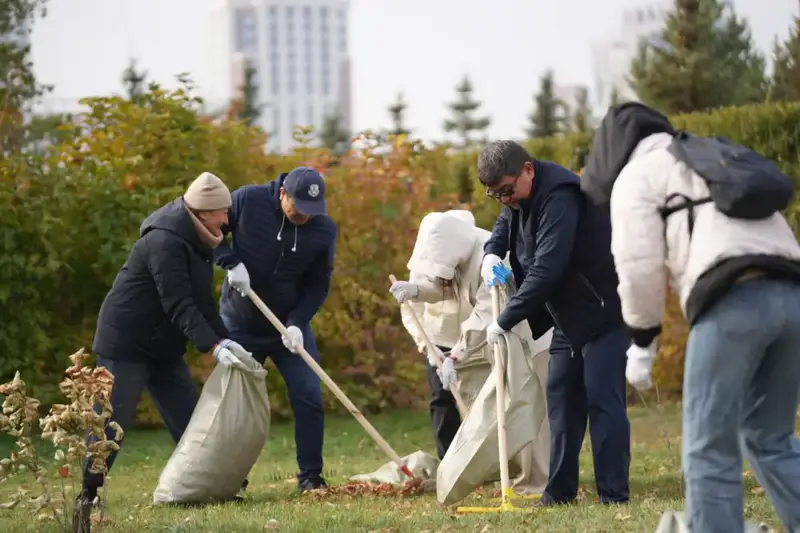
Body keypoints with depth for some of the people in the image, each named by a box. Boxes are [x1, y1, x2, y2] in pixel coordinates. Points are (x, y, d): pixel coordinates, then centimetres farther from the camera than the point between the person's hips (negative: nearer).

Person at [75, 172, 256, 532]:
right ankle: (87, 496, -2)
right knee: (112, 422, -8)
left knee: (189, 420, 7)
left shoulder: (197, 241, 7)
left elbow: (203, 302, 8)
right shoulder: (164, 241, -23)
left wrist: (223, 341, -6)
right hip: (127, 344, -9)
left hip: (165, 347, 9)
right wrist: (213, 347, -36)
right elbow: (179, 304, -30)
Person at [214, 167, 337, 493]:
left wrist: (297, 322, -20)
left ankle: (310, 476, 3)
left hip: (291, 326, 1)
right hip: (239, 324, -1)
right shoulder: (248, 201, -18)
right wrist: (231, 261, -22)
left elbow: (318, 285, -6)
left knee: (308, 396, -6)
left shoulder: (324, 230, -13)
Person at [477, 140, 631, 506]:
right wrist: (492, 253, 1)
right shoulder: (520, 200, 4)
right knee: (561, 398, 9)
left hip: (603, 311, -10)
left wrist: (504, 321, -26)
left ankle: (613, 494, -13)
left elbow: (546, 270, -31)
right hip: (569, 317, 10)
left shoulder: (558, 198, -27)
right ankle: (560, 490, 13)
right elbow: (504, 225, 26)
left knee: (603, 399, -13)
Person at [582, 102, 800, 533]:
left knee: (710, 447, -1)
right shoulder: (717, 159, 37)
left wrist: (642, 343, 13)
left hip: (734, 299, -7)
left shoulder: (637, 174, 14)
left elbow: (639, 265, 3)